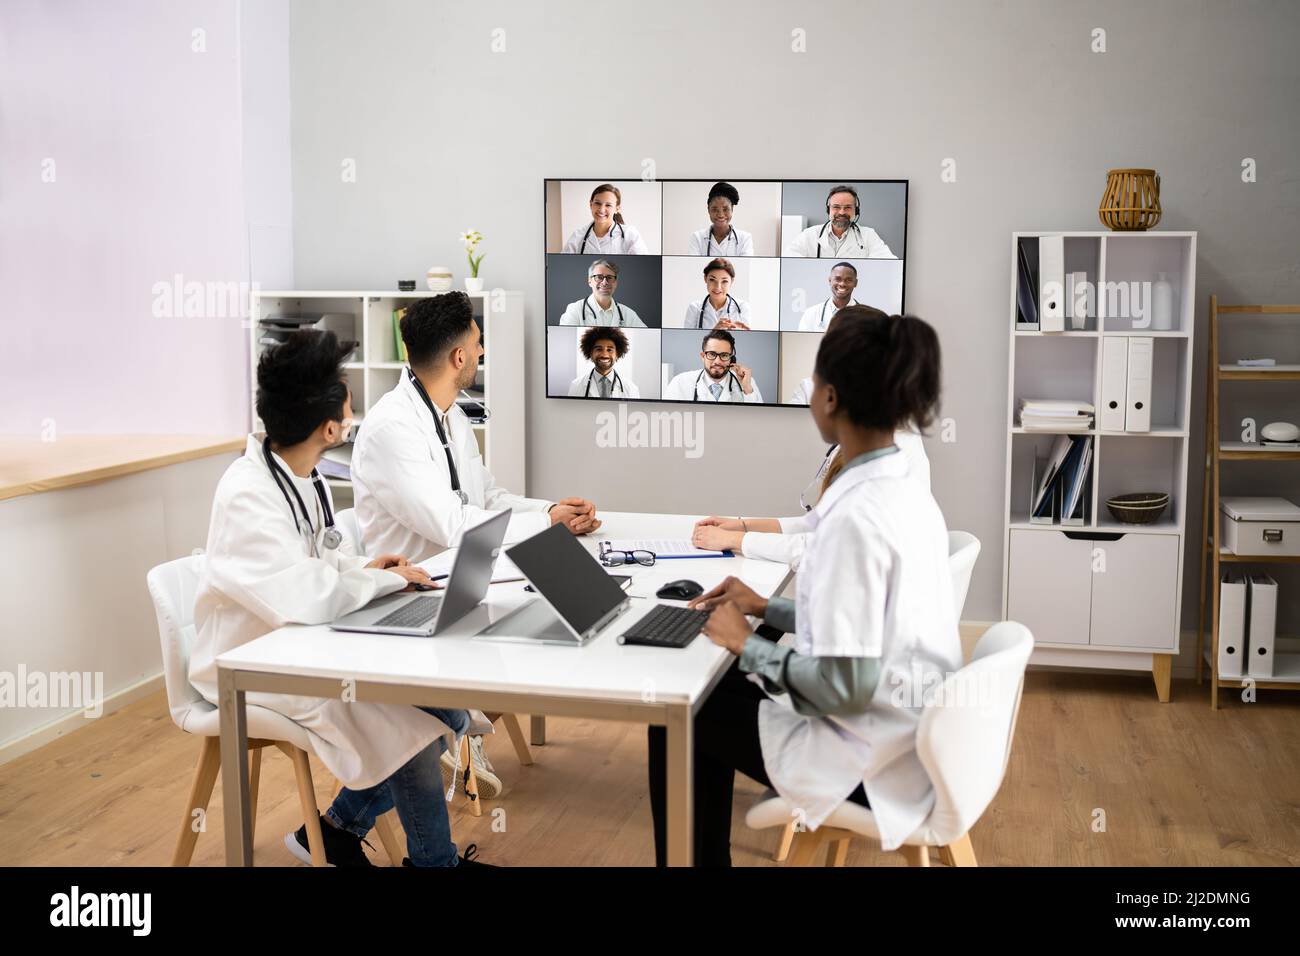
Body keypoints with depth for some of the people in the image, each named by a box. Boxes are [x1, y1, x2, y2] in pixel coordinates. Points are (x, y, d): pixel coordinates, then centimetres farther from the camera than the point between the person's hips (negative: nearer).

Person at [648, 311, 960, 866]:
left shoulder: (856, 515, -26)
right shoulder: (905, 493, 4)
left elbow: (845, 686, -26)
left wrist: (747, 645, -12)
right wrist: (766, 609, 12)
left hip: (873, 758, -9)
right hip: (907, 732, 9)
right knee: (716, 690, 21)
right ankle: (708, 857, 34)